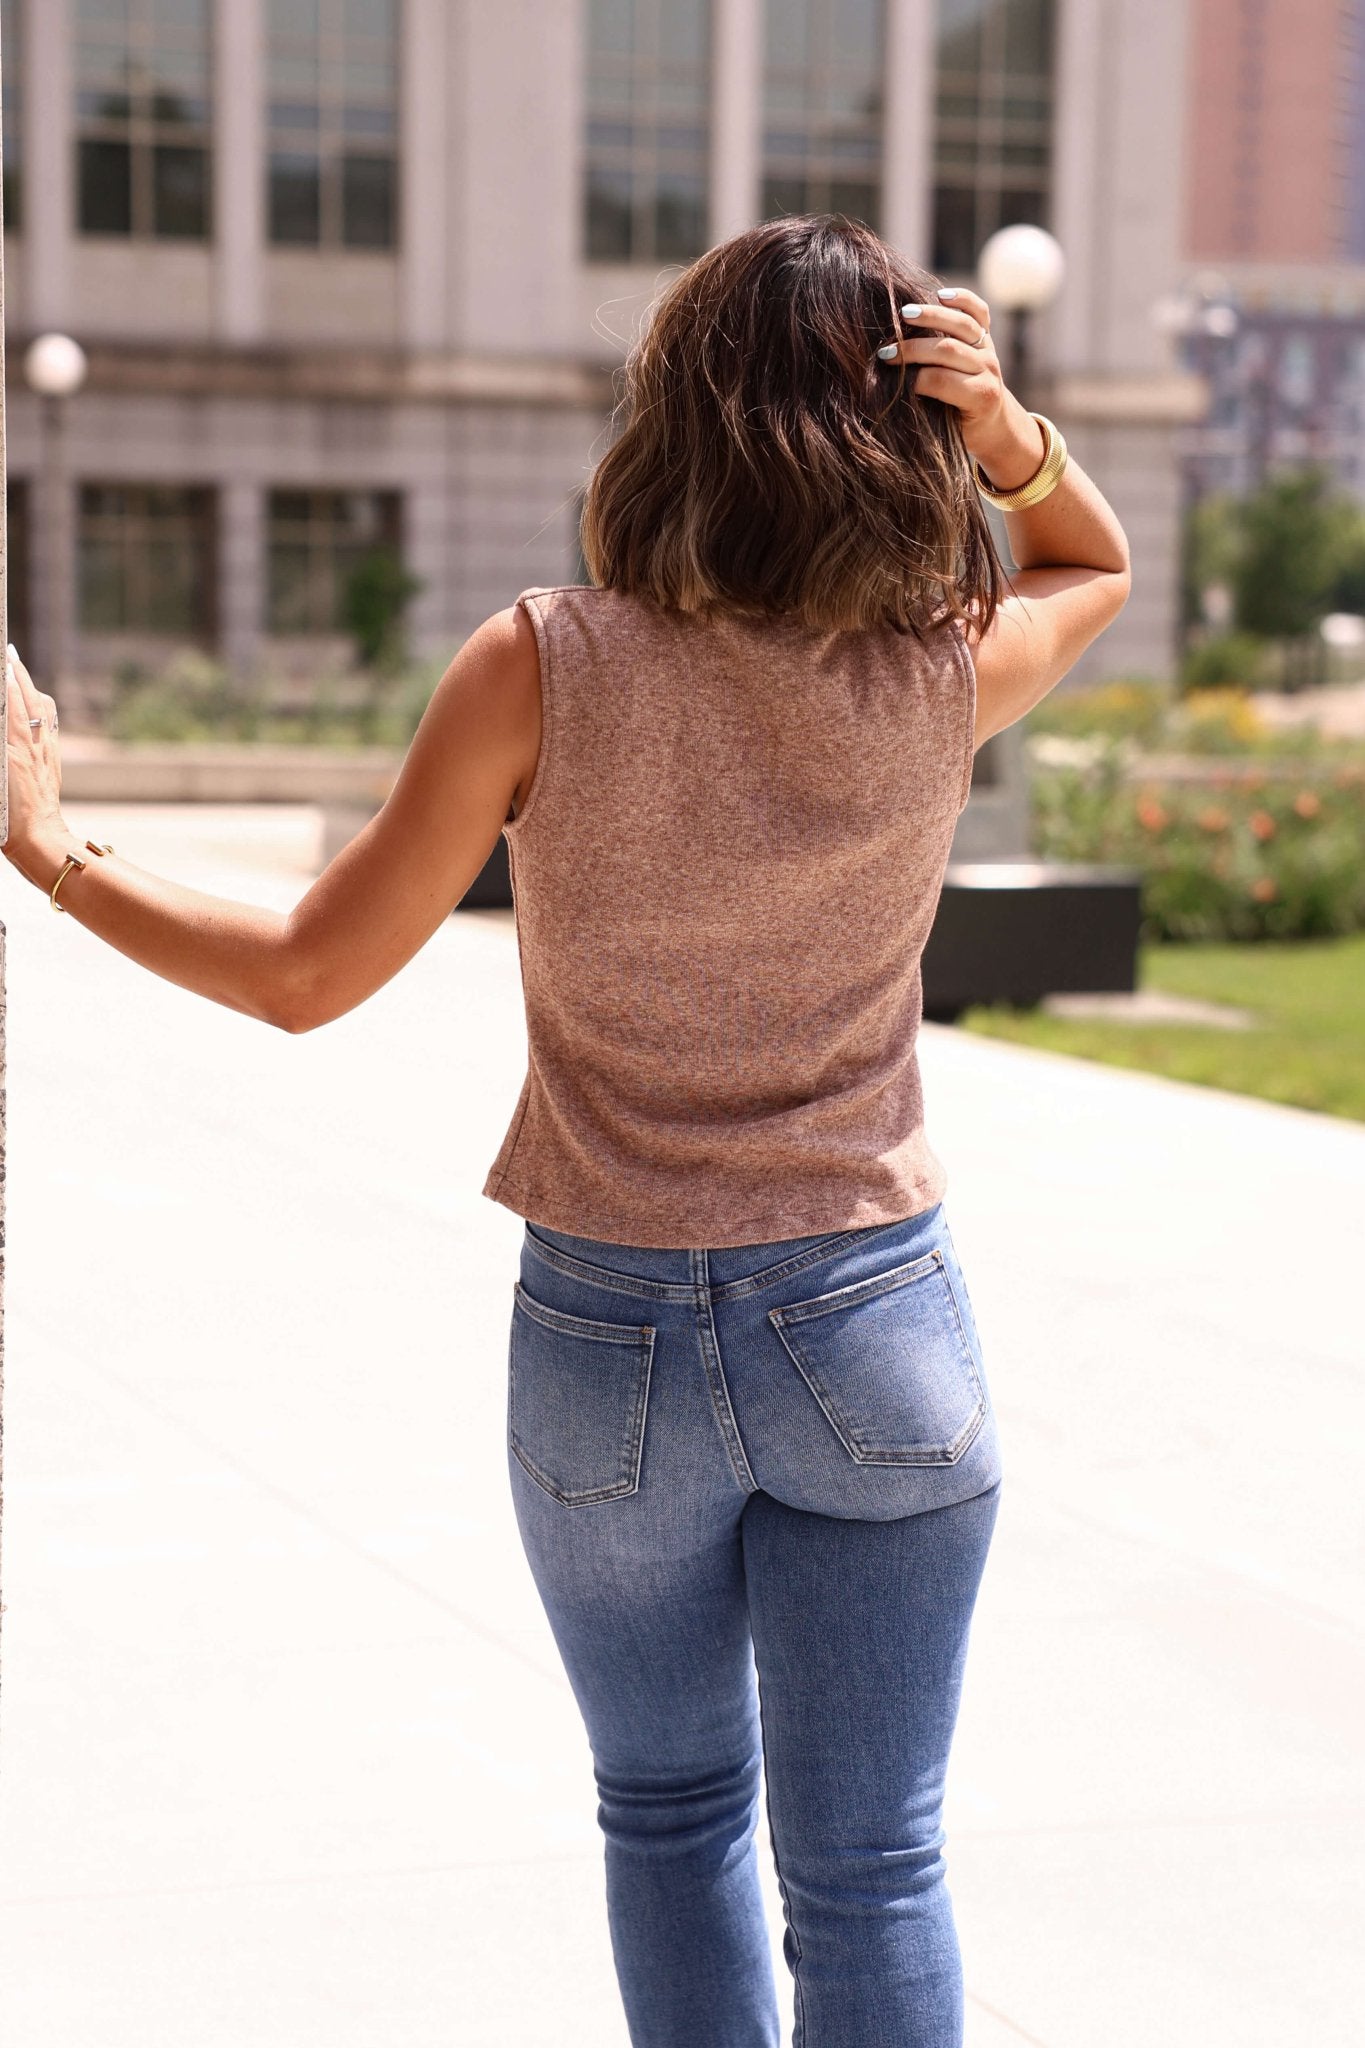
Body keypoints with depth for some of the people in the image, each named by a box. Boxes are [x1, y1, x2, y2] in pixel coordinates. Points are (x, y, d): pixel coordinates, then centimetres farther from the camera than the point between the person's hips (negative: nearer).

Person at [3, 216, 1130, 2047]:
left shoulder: (543, 669, -15)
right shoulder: (944, 676, -10)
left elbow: (305, 975, -9)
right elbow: (1096, 565, 14)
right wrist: (1008, 433, -7)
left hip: (607, 1343, 0)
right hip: (872, 1329, 0)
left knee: (670, 1816, 23)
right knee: (868, 1867, 8)